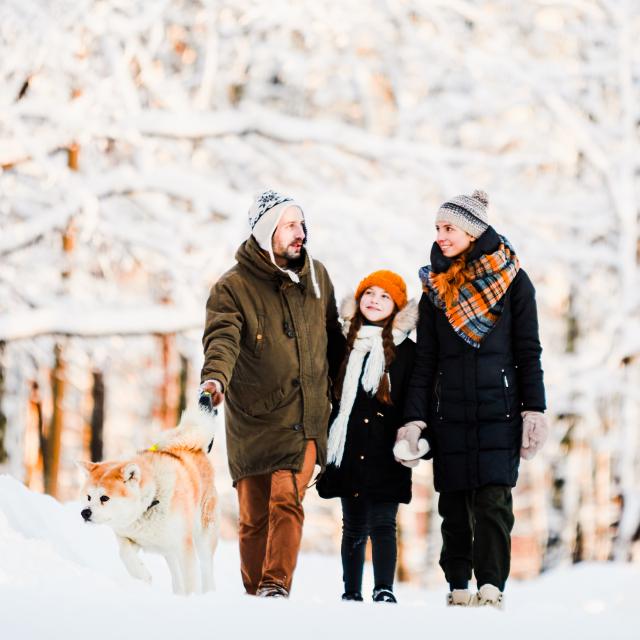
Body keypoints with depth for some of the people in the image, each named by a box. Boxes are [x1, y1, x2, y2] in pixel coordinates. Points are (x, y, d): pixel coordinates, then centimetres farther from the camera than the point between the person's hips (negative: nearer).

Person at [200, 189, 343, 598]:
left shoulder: (316, 276, 9)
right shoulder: (233, 287, -5)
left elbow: (332, 338, 23)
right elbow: (223, 338, -22)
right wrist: (215, 377, -42)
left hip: (305, 418, 2)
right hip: (252, 421, -2)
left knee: (286, 499, -17)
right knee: (254, 516, 3)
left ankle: (276, 585, -20)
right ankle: (255, 595, 16)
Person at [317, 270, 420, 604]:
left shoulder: (405, 350, 3)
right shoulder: (343, 345, 10)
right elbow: (327, 396, 14)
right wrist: (321, 444, 9)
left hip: (385, 454, -3)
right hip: (349, 451, 3)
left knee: (382, 523, -9)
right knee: (354, 526, 8)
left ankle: (384, 590, -11)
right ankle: (351, 594, 14)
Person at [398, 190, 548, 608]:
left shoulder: (512, 280, 3)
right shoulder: (436, 287, 11)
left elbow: (528, 352, 2)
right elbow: (425, 360, 9)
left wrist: (534, 412, -5)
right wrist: (414, 419, 1)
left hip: (498, 408, -3)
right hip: (449, 412, 3)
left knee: (493, 499, -11)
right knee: (454, 501, 2)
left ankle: (491, 588, -12)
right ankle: (459, 588, 8)